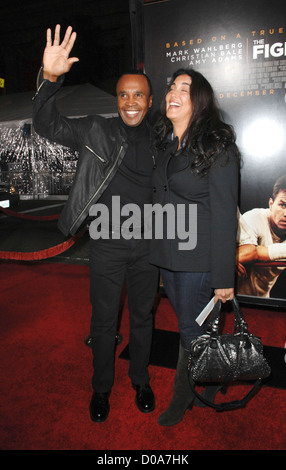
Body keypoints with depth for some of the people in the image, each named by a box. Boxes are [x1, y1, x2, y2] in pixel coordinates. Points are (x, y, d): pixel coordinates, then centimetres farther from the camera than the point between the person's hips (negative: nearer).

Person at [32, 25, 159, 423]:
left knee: (143, 317, 16)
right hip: (107, 244, -2)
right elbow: (47, 125, -12)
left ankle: (140, 381, 39)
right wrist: (50, 77, -27)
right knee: (104, 320, 11)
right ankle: (101, 388, 35)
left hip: (147, 244, 2)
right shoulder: (95, 131, -2)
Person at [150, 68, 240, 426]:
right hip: (167, 255, 6)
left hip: (198, 258, -6)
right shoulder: (165, 145, 10)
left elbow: (224, 214, -14)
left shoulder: (217, 147, -11)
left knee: (191, 332, 7)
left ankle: (182, 397, 31)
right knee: (190, 326, 18)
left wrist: (223, 278, -15)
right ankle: (208, 383, 42)